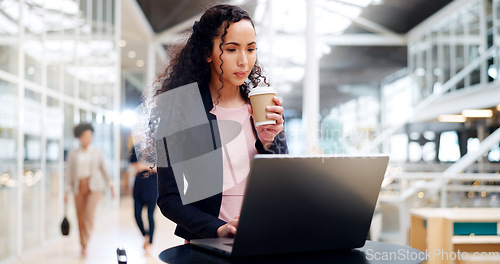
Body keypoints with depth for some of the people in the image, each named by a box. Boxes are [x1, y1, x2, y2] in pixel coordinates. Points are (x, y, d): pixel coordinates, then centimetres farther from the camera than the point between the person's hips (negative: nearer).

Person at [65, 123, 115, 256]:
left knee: (89, 215, -18)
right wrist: (67, 190, -7)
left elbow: (103, 169, 8)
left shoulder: (97, 152, 2)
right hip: (79, 188, 2)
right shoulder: (73, 154, 3)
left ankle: (85, 246, -13)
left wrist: (110, 185, 4)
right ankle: (83, 243, 26)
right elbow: (69, 172, 2)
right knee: (81, 218, 5)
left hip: (95, 187, -2)